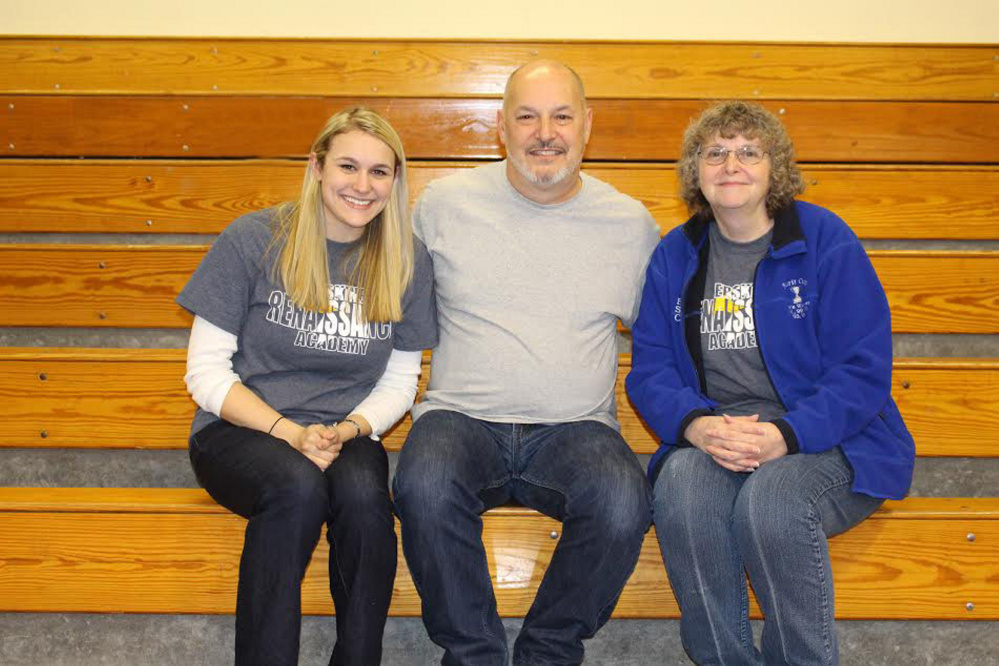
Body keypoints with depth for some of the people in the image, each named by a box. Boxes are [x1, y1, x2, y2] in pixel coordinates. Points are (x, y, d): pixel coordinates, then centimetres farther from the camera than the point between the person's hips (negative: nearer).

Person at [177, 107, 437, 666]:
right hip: (238, 431, -2)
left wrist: (348, 429, -12)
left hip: (344, 434, 2)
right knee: (298, 484, -35)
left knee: (363, 490, -32)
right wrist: (290, 432, -18)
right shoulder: (253, 241, -5)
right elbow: (206, 373, -5)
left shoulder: (407, 261, 3)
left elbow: (399, 382, 9)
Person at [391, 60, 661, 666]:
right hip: (461, 417, 0)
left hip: (578, 427, 1)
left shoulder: (631, 223, 9)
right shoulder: (447, 202, 7)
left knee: (624, 503, -31)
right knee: (426, 485, -33)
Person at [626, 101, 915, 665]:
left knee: (769, 500, -34)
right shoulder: (675, 256, 12)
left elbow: (864, 368, -7)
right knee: (681, 486, -31)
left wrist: (785, 435, -22)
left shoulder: (826, 240, 0)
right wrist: (697, 426, -16)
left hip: (826, 442, -2)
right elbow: (650, 368, 6)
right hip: (710, 438, 3)